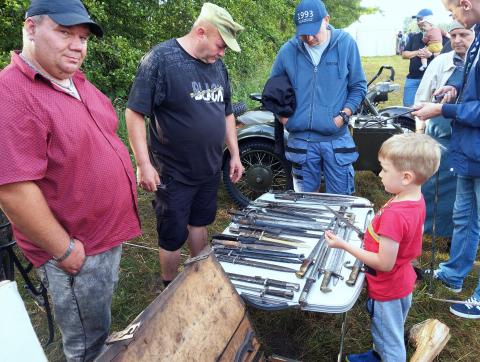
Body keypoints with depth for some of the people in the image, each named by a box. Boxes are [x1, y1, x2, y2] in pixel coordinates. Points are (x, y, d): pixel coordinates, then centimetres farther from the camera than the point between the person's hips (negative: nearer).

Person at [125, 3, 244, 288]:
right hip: (173, 173, -6)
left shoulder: (217, 64, 6)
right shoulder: (161, 58, -15)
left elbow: (227, 113, 15)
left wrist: (235, 154, 13)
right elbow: (135, 112, -16)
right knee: (173, 235, 7)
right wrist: (144, 164, -19)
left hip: (210, 168, 6)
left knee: (199, 222, 20)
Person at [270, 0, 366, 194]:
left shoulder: (346, 43, -2)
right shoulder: (288, 50, 0)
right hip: (301, 139, 1)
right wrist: (282, 116, 1)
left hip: (336, 138, -1)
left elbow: (358, 86, 4)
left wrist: (343, 116, -8)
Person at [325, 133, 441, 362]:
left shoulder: (394, 214, -36)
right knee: (390, 333, 32)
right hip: (403, 282, 9)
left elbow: (384, 263, -30)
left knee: (391, 343, 15)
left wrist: (343, 245, -27)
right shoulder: (417, 199, -7)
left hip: (388, 290, -9)